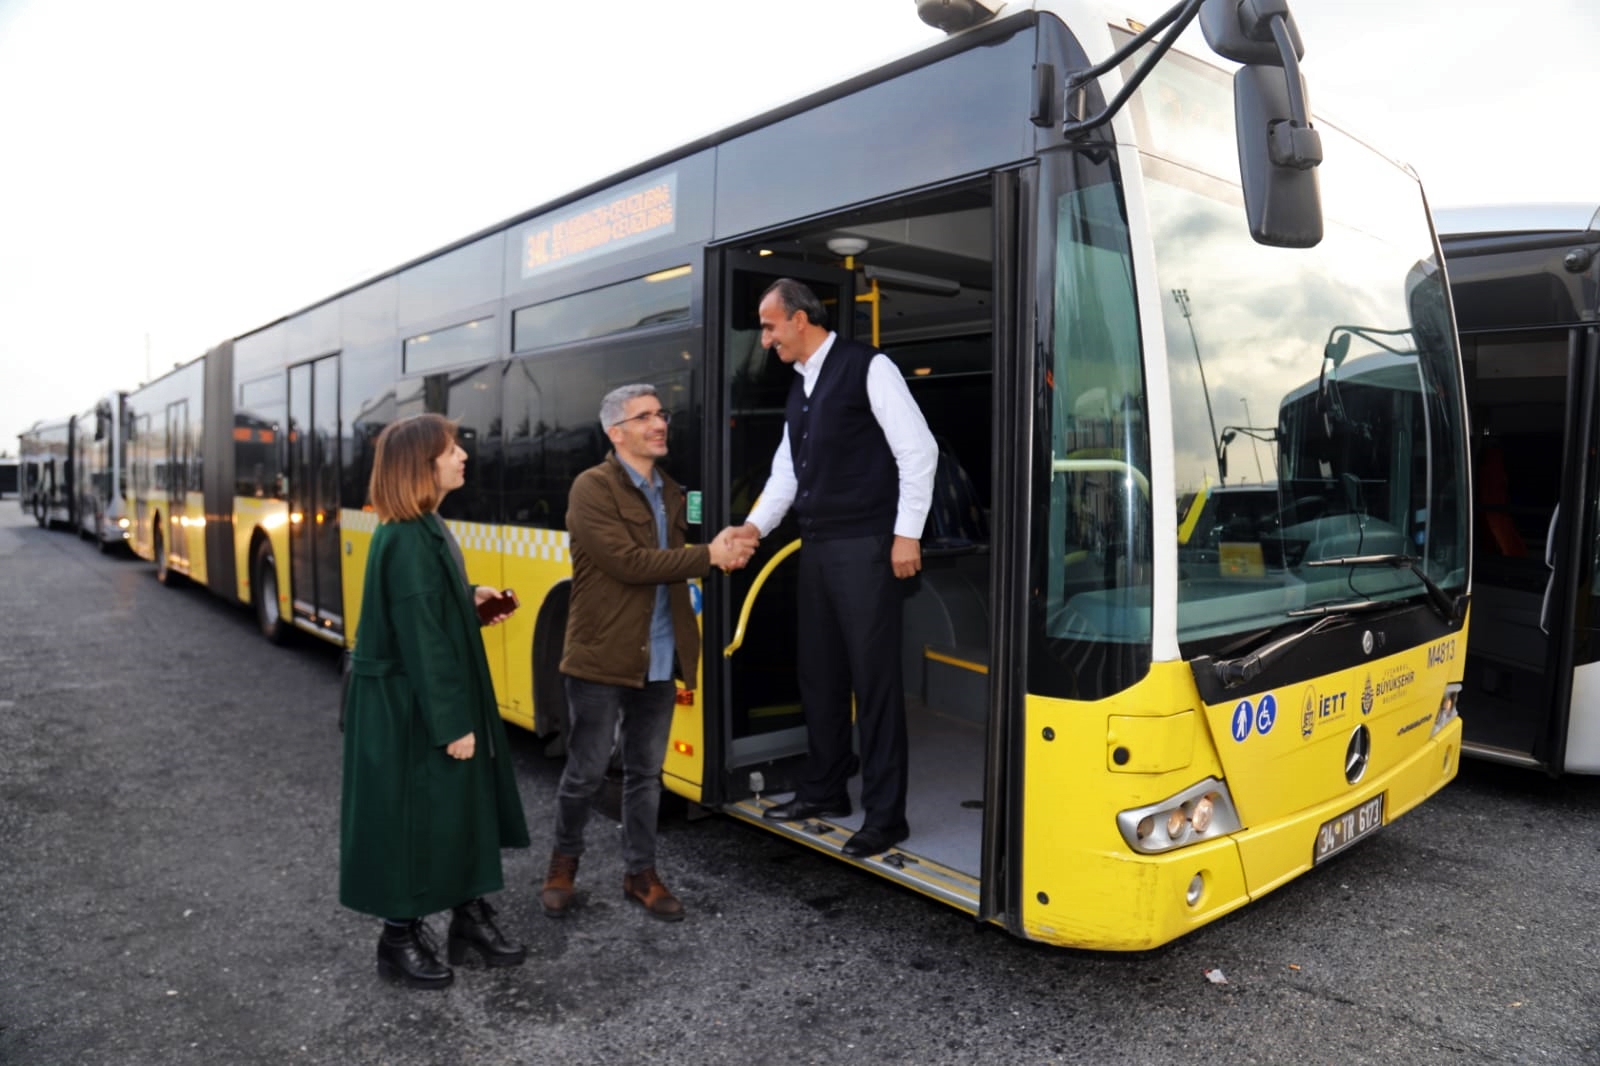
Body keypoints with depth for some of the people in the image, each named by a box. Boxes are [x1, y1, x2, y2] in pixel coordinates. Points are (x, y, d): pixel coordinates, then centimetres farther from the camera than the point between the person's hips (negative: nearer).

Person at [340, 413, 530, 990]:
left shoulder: (424, 527, 8)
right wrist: (451, 723, -22)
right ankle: (400, 938, 23)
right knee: (410, 815, 5)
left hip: (435, 697, 10)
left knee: (465, 805, 17)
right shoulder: (407, 539, -23)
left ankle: (470, 915, 31)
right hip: (408, 705, -10)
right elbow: (421, 636, -24)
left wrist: (472, 598, 3)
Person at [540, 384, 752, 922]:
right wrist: (710, 556, -18)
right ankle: (563, 861, 31)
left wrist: (720, 553, -7)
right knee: (587, 770, 6)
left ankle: (641, 873, 29)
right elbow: (629, 563, -21)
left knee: (646, 771, 14)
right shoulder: (592, 488, -11)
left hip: (659, 659, 6)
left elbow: (672, 563, 12)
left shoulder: (670, 492, 12)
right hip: (602, 656, -6)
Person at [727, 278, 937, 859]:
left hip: (865, 547, -8)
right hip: (817, 546, 8)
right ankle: (824, 791, 30)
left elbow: (918, 450, -11)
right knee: (818, 673, 15)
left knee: (874, 679, -3)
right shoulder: (799, 387, 17)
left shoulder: (867, 368, -7)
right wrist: (756, 525, 6)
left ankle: (885, 816, 7)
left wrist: (906, 534, -14)